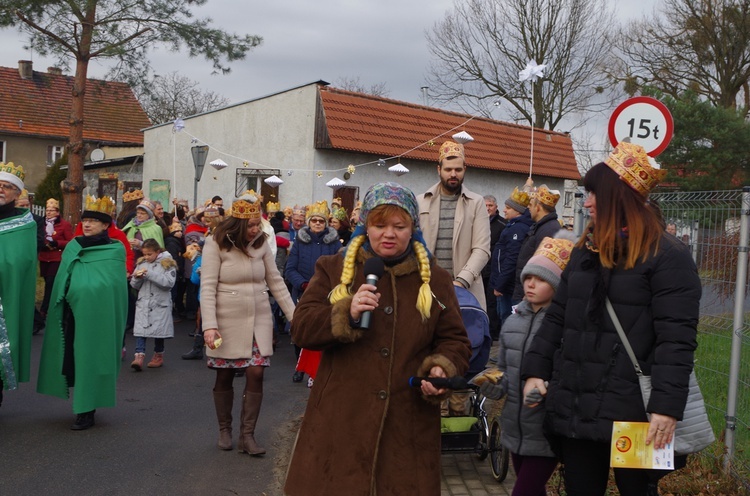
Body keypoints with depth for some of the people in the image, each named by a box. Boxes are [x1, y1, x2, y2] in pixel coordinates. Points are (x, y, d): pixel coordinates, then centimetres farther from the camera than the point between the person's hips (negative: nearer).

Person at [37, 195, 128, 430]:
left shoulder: (115, 251, -4)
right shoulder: (72, 247, 10)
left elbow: (113, 286, -6)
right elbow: (61, 283, 13)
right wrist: (62, 311, 8)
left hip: (98, 314, -5)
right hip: (73, 313, 5)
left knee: (91, 359, -2)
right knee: (73, 358, 8)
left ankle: (87, 412, 5)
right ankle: (82, 406, 23)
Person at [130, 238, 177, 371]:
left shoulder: (167, 263, -5)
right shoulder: (141, 264, 10)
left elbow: (169, 282, -19)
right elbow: (135, 285, 14)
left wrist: (150, 274, -22)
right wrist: (137, 278, -9)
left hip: (160, 303, -4)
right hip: (143, 302, 4)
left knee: (158, 330, 6)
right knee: (140, 328, -7)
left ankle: (158, 356, 22)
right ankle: (139, 356, -11)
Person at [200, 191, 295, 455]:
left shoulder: (261, 243, 2)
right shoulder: (216, 244, -9)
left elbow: (276, 282, 6)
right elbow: (208, 288, -13)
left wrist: (294, 316, 2)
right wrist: (209, 325, -21)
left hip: (259, 320, 3)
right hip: (227, 321, -3)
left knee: (256, 374, -3)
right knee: (225, 376, 8)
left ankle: (247, 435, 7)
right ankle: (224, 429, 27)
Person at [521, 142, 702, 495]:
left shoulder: (668, 257, -8)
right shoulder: (584, 251, 14)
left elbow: (676, 339, -16)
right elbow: (557, 317, 15)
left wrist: (667, 406, -22)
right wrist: (535, 370, 7)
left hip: (632, 414, -6)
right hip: (574, 409, 6)